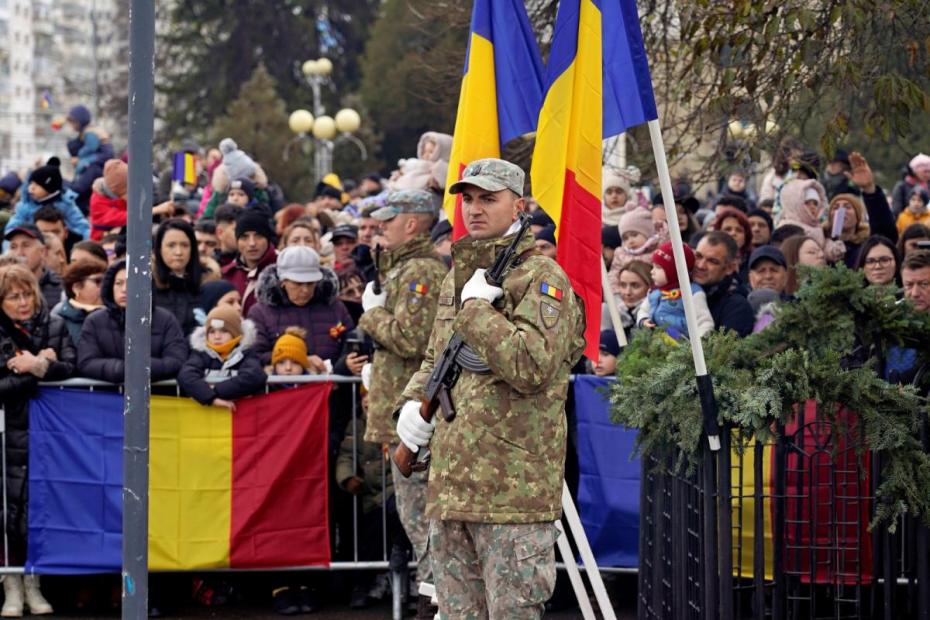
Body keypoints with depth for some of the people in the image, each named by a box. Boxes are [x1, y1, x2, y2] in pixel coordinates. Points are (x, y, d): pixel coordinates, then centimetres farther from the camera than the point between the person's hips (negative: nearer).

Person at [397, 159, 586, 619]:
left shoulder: (542, 278, -7)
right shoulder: (457, 277, 19)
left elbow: (533, 366, -22)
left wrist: (477, 308, -14)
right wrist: (414, 401, 9)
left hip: (514, 489, -8)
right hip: (449, 485, 8)